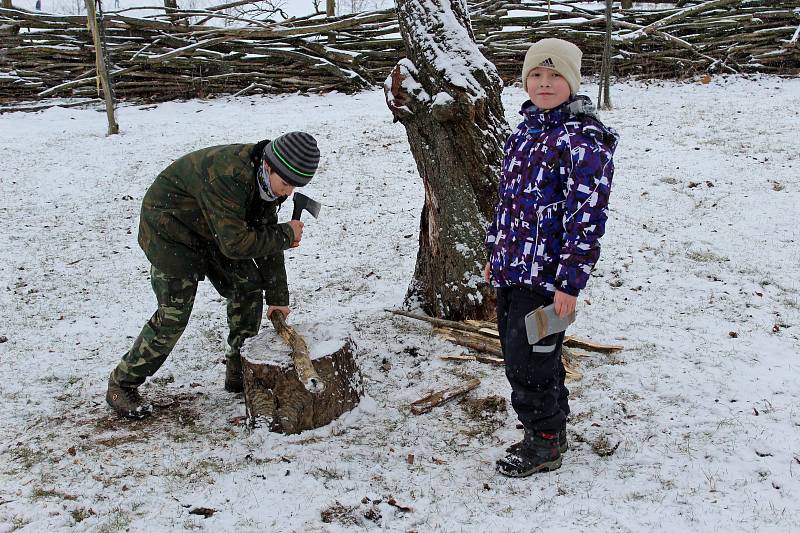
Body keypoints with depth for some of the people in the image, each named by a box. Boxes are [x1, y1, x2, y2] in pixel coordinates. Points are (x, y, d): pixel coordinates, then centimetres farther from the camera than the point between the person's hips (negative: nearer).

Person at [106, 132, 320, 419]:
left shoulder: (266, 177, -9)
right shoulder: (227, 175, -38)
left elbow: (265, 237, -2)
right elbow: (236, 243, -37)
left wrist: (277, 296, -2)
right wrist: (286, 234, -23)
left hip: (211, 230, 8)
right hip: (168, 228, -8)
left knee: (249, 288, 2)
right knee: (173, 314, -11)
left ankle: (240, 373, 17)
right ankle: (122, 384, 6)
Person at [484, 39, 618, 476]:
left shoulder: (583, 139, -14)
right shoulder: (525, 130, 13)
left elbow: (586, 215, -19)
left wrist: (570, 282, -21)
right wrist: (494, 254, 21)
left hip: (545, 274, -9)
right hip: (511, 270, 9)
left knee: (528, 358, -2)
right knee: (515, 354, 18)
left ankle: (544, 443, 20)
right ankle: (552, 430, 37)